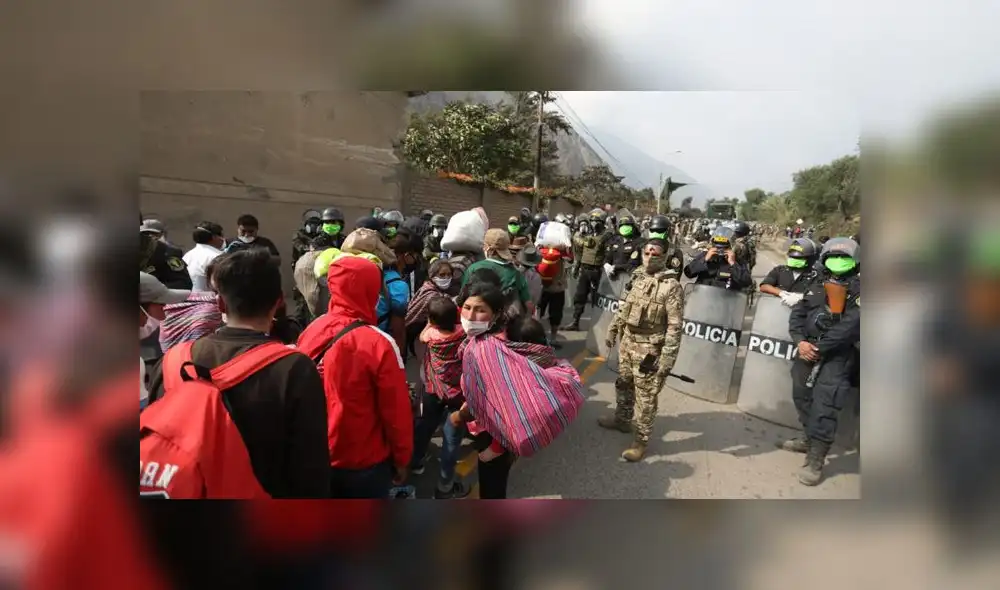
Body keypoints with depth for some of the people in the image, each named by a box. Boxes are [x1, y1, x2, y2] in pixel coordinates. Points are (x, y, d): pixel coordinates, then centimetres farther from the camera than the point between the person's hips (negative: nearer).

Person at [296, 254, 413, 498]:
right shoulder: (378, 344, -25)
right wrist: (401, 459, -2)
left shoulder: (311, 332, -8)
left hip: (316, 457, 5)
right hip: (364, 464, -5)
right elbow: (396, 411, -17)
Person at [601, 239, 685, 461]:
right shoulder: (637, 277, 4)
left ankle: (641, 440, 14)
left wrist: (667, 359, -20)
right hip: (628, 341, 7)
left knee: (645, 396, 2)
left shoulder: (671, 286, -17)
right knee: (623, 384, 22)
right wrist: (612, 330, 17)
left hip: (649, 348, -7)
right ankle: (622, 419, 43)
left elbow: (675, 326, -18)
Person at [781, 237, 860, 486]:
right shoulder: (817, 284, 12)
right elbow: (798, 314, 7)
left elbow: (849, 326, -16)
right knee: (801, 396, 17)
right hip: (808, 349, 6)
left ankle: (815, 460, -8)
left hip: (837, 356, -6)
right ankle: (809, 438, 37)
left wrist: (818, 348, -16)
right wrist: (800, 341, -10)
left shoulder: (859, 289, -5)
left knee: (824, 407, -11)